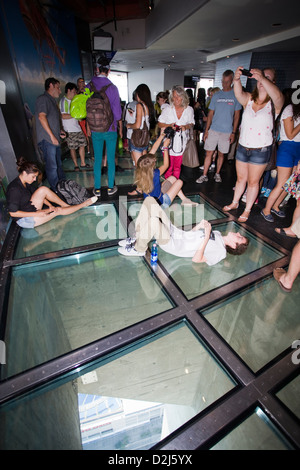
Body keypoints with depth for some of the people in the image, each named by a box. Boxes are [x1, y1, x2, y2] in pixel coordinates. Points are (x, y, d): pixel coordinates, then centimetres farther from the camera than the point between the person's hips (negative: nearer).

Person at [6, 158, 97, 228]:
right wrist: (36, 214, -26)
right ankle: (83, 204, 1)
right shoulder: (14, 189, -26)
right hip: (24, 220, -7)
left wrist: (50, 205, -7)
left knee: (43, 189, -15)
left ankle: (66, 205, 0)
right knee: (58, 211, -15)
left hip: (32, 210, 7)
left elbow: (39, 195, 10)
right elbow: (13, 213, -25)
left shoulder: (27, 182, -1)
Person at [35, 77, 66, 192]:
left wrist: (59, 131, 15)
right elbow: (41, 117, -18)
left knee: (58, 164, 18)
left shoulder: (52, 100, 24)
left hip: (55, 139, 10)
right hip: (47, 140, -10)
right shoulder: (43, 99, -7)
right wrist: (52, 135, -21)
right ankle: (56, 190, -1)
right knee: (52, 166, -8)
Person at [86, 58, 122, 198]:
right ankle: (110, 187, 13)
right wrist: (120, 126, 9)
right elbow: (117, 110, -4)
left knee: (97, 159, 7)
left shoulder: (89, 87, 1)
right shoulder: (112, 87, -6)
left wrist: (88, 127, 16)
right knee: (111, 159, 6)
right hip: (111, 129, -2)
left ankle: (97, 189, 12)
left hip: (95, 130, 2)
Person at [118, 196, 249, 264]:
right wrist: (199, 226, 1)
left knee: (154, 221, -38)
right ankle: (137, 238, 3)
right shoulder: (217, 233, 17)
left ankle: (138, 249, -8)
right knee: (149, 200, -5)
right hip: (175, 231, 8)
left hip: (172, 244, -8)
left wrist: (206, 237, -23)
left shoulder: (220, 251, -8)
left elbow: (196, 259, -21)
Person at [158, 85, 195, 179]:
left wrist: (186, 126, -12)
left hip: (182, 142, 1)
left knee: (177, 166, 10)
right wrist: (169, 125, -16)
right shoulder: (167, 110, -1)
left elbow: (192, 124, 12)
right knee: (168, 166, 2)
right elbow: (160, 124, 4)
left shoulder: (189, 109, 3)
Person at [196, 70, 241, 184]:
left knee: (221, 154, 7)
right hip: (213, 130, 2)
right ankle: (204, 175, 4)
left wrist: (233, 132, -5)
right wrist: (206, 130, 2)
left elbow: (237, 116, 3)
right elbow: (210, 114, 9)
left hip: (227, 131, -1)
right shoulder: (216, 95, 8)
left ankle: (217, 174, 21)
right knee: (208, 153, -2)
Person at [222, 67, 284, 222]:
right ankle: (235, 202, 36)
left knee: (253, 181, 6)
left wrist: (262, 78, -40)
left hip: (261, 150, -3)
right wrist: (237, 79, -37)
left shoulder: (274, 104, -6)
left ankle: (247, 210, 21)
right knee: (240, 178, 16)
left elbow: (277, 96, -30)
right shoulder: (248, 99, 4)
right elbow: (238, 93, -17)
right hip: (242, 147, 3)